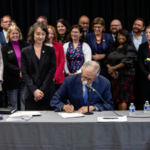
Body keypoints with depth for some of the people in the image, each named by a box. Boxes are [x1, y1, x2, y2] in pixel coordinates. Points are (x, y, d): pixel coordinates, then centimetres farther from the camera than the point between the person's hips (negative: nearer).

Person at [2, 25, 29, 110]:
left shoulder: (25, 45, 7)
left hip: (25, 79, 1)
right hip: (12, 80, -1)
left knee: (25, 102, 6)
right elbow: (7, 64, -5)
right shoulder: (5, 48, 3)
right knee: (12, 104, 7)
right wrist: (19, 72, -17)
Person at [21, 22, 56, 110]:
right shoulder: (25, 52, 8)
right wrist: (34, 90, -10)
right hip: (30, 94, 0)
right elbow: (24, 73, 2)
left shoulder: (50, 51, 8)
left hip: (47, 93, 0)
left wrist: (42, 90, -8)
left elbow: (52, 71, 1)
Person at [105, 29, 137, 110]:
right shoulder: (113, 49, 18)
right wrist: (109, 68, -8)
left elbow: (126, 61, -14)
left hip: (125, 75, -6)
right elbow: (107, 61, 12)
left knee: (123, 98, -11)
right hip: (114, 76, 6)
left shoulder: (130, 48, -3)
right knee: (117, 98, 7)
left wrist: (113, 68, -12)